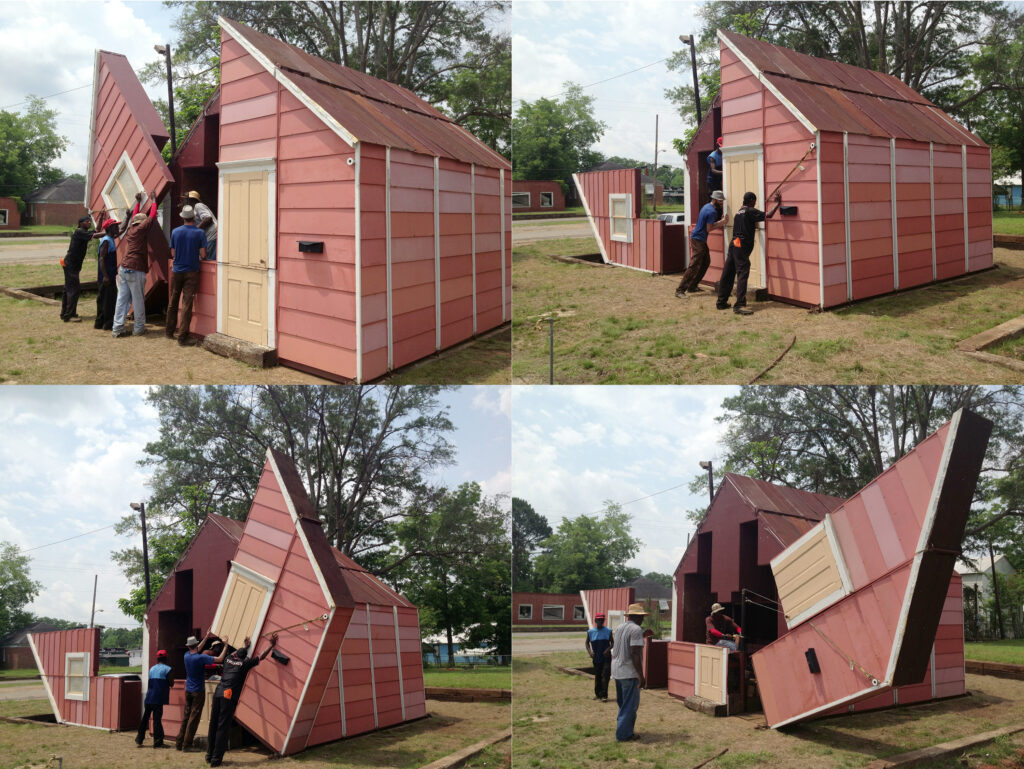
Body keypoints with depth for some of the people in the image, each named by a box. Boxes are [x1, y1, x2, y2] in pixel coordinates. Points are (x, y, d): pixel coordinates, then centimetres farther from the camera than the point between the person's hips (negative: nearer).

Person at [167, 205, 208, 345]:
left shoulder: (175, 232, 0)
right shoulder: (199, 233, -7)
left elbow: (173, 254, 5)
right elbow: (203, 255, -9)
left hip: (177, 271, 3)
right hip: (192, 272, -3)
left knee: (173, 302, 16)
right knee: (187, 304, -3)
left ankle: (169, 331, 26)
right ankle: (183, 336, -6)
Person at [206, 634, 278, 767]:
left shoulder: (228, 660, 18)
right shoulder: (244, 664, 4)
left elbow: (235, 653, 42)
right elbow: (261, 657, 12)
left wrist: (245, 645, 57)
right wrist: (272, 646, 20)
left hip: (218, 693, 6)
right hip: (229, 696, -6)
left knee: (213, 725, 11)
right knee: (223, 727, -5)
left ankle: (209, 756, 18)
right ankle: (216, 759, -7)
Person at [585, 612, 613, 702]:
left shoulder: (608, 631, 0)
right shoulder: (590, 632, 2)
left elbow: (612, 642, 8)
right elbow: (587, 643, 11)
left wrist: (609, 649, -12)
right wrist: (589, 651, -7)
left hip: (606, 657, -2)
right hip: (596, 658, 2)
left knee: (605, 676, -10)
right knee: (597, 676, 11)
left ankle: (604, 695, -9)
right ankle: (597, 693, 24)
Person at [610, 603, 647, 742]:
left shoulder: (620, 628, 11)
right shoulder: (636, 630, -15)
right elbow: (635, 653, -21)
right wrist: (641, 676, -20)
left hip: (616, 671, 9)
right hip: (629, 673, -8)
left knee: (623, 703, 18)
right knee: (630, 704, -1)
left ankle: (623, 730, 22)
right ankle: (624, 734, 1)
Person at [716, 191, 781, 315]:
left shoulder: (739, 212, 19)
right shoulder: (750, 211, -8)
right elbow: (768, 215, -14)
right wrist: (778, 203, -3)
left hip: (733, 245, 9)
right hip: (742, 247, -9)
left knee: (727, 275, 12)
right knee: (742, 275, -12)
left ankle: (721, 302, 19)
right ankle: (740, 305, -19)